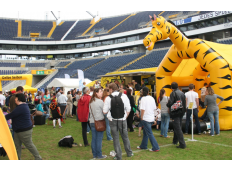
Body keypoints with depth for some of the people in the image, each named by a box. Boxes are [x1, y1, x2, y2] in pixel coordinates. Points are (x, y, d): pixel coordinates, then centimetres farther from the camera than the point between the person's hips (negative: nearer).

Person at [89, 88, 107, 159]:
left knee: (94, 139, 10)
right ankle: (99, 155, 7)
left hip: (92, 122, 7)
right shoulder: (100, 101, -12)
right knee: (99, 139, 1)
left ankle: (94, 154, 18)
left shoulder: (91, 102, 9)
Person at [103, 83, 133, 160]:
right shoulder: (124, 96, -6)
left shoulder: (108, 98, -10)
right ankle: (129, 153, 31)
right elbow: (128, 109, -4)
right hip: (123, 120, 2)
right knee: (125, 137, 18)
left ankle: (118, 156, 17)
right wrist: (125, 117, 9)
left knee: (116, 138, 10)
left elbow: (104, 111, -6)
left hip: (113, 121, -1)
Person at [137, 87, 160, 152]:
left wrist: (141, 117, -8)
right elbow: (154, 108, 12)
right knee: (145, 132, 19)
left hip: (146, 118, -8)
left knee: (149, 133, -2)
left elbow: (143, 109, -19)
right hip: (151, 118, 8)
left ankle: (156, 148, -2)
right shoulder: (152, 98, 8)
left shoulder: (144, 98, -14)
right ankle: (143, 146, 28)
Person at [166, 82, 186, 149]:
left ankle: (182, 144, -8)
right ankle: (175, 141, 36)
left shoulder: (173, 93, -13)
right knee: (178, 127, 20)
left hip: (175, 113, -8)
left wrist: (167, 104, 2)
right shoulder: (182, 93, 9)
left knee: (178, 128, -5)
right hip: (181, 112, 8)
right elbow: (184, 103, 10)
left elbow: (170, 103, -18)